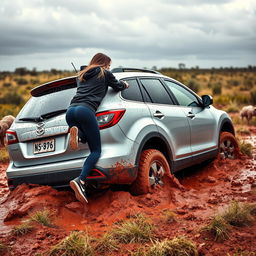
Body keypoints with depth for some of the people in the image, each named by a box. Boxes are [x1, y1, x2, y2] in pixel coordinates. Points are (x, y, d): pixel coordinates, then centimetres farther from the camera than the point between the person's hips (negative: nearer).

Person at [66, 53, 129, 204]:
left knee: (89, 139, 22)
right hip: (86, 110, -6)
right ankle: (80, 180, -25)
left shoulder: (81, 75, 32)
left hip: (70, 110, 6)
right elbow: (117, 86, 25)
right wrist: (125, 84, 47)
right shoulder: (104, 73, 17)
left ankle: (76, 132, -12)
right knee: (96, 150, -3)